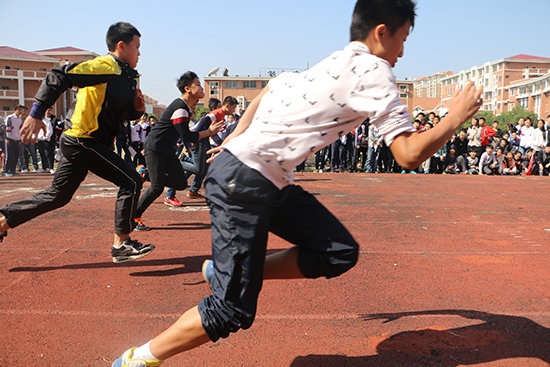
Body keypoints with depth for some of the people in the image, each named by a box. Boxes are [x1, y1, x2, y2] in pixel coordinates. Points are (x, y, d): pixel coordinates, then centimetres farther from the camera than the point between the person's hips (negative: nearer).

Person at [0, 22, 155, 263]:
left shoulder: (125, 76, 16)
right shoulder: (105, 66, -14)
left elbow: (120, 114, 23)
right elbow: (58, 76, -21)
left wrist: (138, 109, 1)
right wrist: (37, 114, -25)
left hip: (78, 143, 10)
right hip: (83, 141, -10)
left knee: (57, 196, 16)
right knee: (131, 181, -12)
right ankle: (121, 244, -6)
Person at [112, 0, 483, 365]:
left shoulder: (331, 64, 16)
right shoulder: (373, 71, -10)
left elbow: (269, 89, 28)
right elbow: (409, 155, -15)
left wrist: (237, 137, 28)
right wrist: (456, 118, 1)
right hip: (241, 182, -9)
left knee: (340, 253, 4)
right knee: (233, 311, -3)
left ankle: (228, 272, 11)